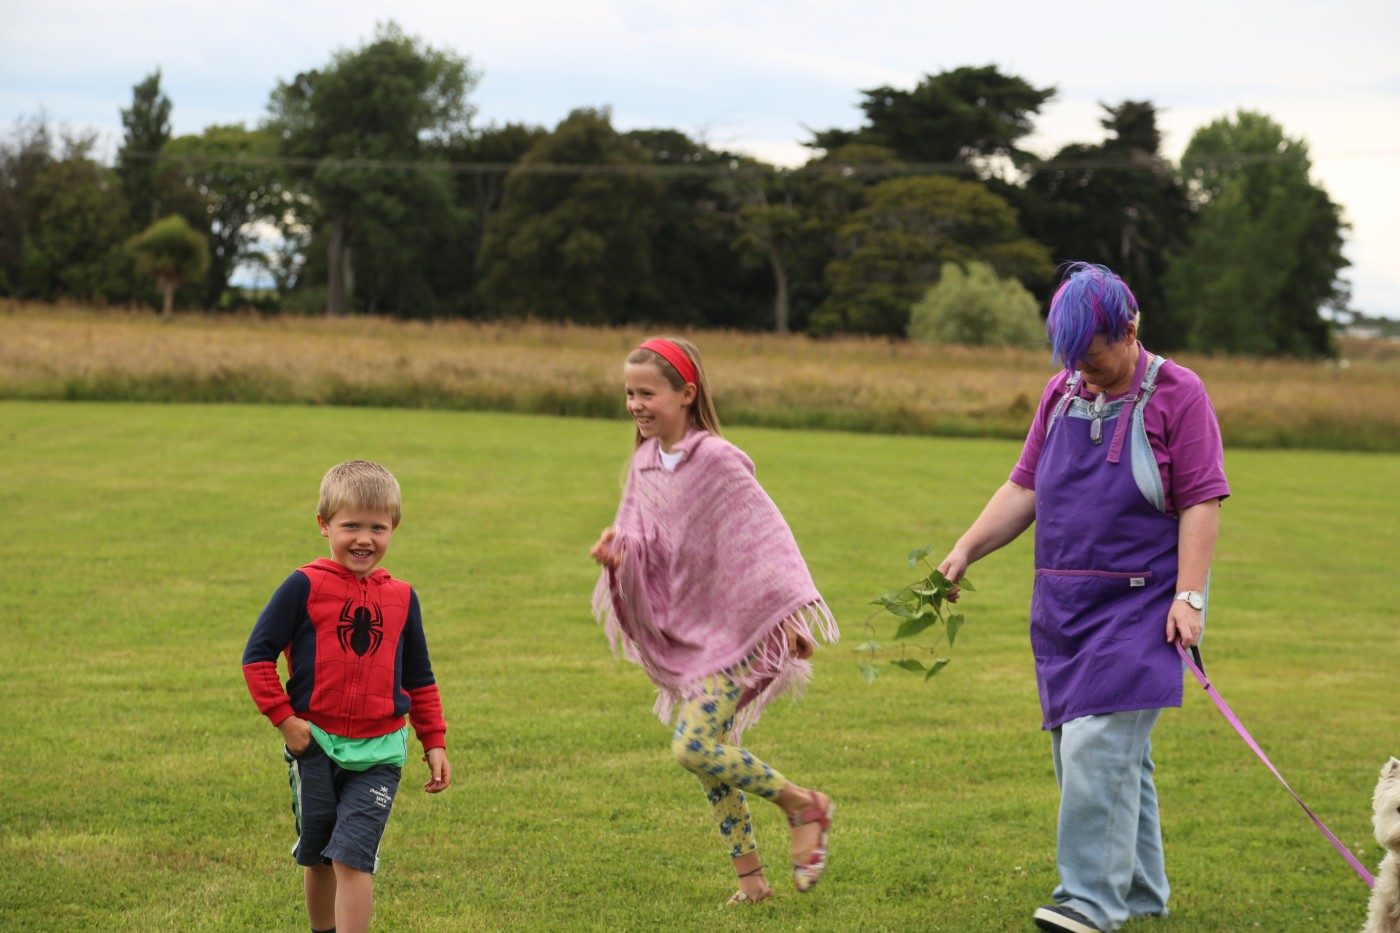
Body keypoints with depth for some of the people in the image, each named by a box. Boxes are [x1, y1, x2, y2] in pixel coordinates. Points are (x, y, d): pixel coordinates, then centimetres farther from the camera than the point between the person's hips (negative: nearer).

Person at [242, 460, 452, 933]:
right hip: (315, 746, 0)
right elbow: (257, 654, -5)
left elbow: (419, 678, 14)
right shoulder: (305, 586, -7)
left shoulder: (401, 597, 4)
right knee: (318, 857, 14)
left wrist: (435, 741, 11)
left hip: (378, 752, 0)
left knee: (352, 856, -11)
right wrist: (283, 718, -10)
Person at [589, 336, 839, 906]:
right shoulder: (645, 463, 7)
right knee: (711, 757, 8)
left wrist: (791, 613, -22)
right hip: (682, 634, 8)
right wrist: (616, 550, -10)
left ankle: (803, 805, 2)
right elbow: (641, 541, 14)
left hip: (729, 630, -7)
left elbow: (764, 534, -16)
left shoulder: (717, 461, -14)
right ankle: (749, 877, 19)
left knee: (693, 748, -18)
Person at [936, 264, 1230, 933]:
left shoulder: (1177, 394, -5)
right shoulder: (1062, 394, 12)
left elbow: (1202, 502, -8)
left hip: (1137, 602, -6)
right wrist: (965, 550, 4)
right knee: (1101, 753, 10)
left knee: (1098, 745, -16)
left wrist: (1189, 596, -16)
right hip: (1063, 602, 6)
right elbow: (1024, 489, 15)